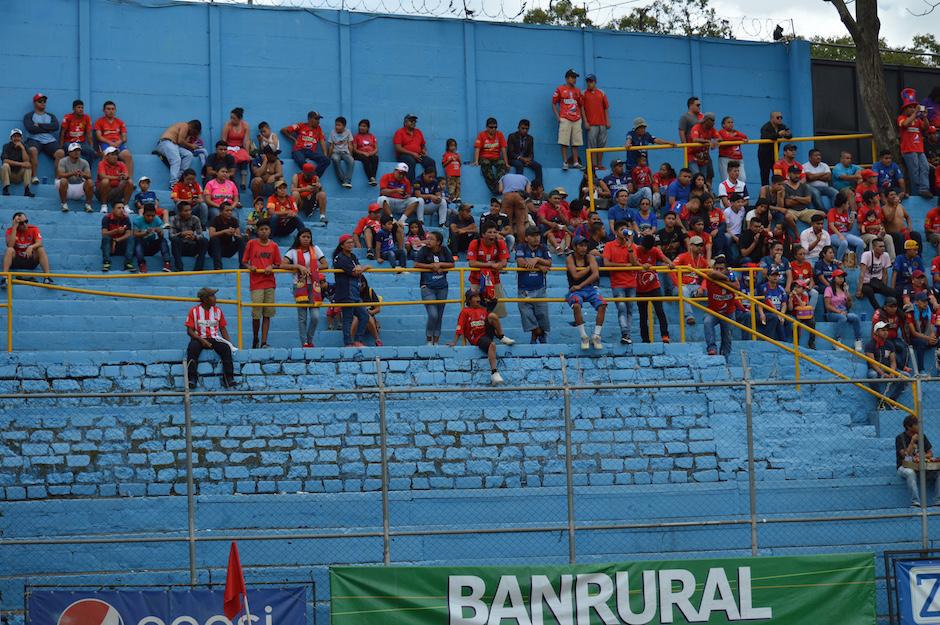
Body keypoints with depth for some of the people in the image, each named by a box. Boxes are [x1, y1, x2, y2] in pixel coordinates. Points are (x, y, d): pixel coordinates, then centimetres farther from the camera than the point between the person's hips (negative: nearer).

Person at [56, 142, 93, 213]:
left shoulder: (84, 162, 0)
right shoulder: (63, 161, -6)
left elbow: (89, 176, -12)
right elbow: (60, 175, -21)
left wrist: (83, 174, -37)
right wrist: (72, 173, -38)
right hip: (67, 186, -2)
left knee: (89, 182, -26)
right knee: (63, 181, -34)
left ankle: (88, 205, -15)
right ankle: (64, 204, -23)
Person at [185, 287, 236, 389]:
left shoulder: (217, 311, 9)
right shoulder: (194, 311, 0)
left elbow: (223, 329, 14)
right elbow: (189, 330, -4)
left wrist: (229, 342, -2)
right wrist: (201, 340, -19)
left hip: (214, 338, 2)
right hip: (199, 338, -2)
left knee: (226, 348, -28)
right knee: (192, 348, -35)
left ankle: (228, 379, -29)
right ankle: (192, 379, -35)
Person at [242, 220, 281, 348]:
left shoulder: (273, 246, 9)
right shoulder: (251, 244, 4)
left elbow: (278, 264, 13)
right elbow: (244, 261, 8)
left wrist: (271, 267, -8)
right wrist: (250, 267, -12)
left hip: (270, 283, 2)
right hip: (256, 283, -2)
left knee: (267, 314, 1)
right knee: (256, 314, -6)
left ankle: (264, 342, 4)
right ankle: (255, 339, 16)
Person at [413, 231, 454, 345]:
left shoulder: (445, 251, 3)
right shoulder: (424, 250, -5)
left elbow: (452, 264, -1)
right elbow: (416, 264, -12)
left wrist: (439, 264, -13)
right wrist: (431, 266, -16)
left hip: (442, 288, 4)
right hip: (427, 287, -4)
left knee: (439, 316, 8)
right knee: (433, 315, -14)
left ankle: (436, 342, 19)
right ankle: (429, 341, 2)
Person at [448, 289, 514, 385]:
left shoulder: (483, 310, 20)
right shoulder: (465, 312, 4)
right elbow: (459, 328, -2)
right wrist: (454, 342, -11)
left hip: (487, 333, 5)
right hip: (477, 338, -5)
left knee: (492, 316, -18)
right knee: (492, 345, -38)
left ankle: (502, 337, -8)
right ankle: (494, 373, -48)